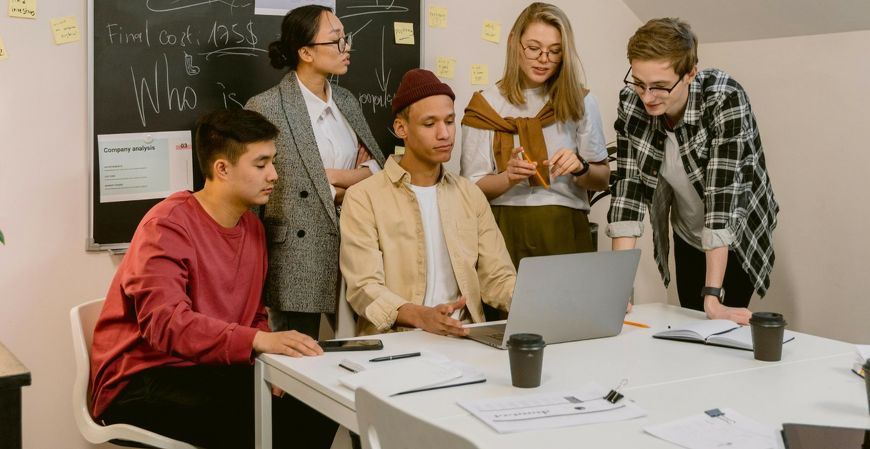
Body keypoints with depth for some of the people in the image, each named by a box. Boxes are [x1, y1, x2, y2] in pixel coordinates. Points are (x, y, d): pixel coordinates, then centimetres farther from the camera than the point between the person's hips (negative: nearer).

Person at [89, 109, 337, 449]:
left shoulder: (252, 226, 11)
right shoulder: (168, 225, -14)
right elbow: (164, 321, -27)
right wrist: (259, 340, -37)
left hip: (211, 371, 7)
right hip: (141, 382, -7)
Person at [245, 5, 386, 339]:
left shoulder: (346, 102, 13)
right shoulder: (265, 108, -8)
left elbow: (378, 167, 13)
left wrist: (338, 176, -8)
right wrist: (339, 193, -7)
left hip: (350, 246, 6)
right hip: (297, 259, -6)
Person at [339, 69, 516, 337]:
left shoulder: (471, 196, 17)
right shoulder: (363, 199, -1)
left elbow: (497, 277, 11)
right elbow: (365, 288, -12)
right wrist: (422, 316, -30)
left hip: (464, 339, 4)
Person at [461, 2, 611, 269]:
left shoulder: (580, 101, 5)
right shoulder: (487, 106, 3)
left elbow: (603, 179, 10)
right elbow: (472, 187, 1)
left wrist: (580, 168, -11)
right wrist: (508, 177, -18)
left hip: (565, 231, 1)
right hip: (504, 230, -1)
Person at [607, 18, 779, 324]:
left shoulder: (725, 100, -30)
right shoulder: (631, 103, -18)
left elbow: (721, 192, -34)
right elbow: (628, 187, -19)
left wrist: (712, 298, -36)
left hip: (736, 240, -3)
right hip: (687, 238, 4)